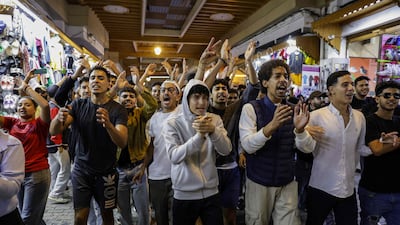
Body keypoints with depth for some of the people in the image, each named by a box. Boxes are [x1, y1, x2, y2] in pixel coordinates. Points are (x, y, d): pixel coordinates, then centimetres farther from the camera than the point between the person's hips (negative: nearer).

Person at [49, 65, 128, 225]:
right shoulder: (78, 105, -3)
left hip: (106, 172, -1)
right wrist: (59, 118, -37)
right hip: (81, 170, 1)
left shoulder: (117, 110, -11)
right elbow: (53, 131, -13)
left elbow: (122, 143, -24)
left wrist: (108, 124, -44)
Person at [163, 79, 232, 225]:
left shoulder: (214, 120, 1)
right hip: (184, 195, -2)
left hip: (211, 192, 2)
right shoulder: (173, 123, -8)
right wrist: (199, 136, -31)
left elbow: (226, 150, -10)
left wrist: (213, 131, -28)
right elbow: (174, 156, -20)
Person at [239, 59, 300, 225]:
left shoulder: (292, 110, 3)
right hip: (259, 183, -2)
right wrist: (272, 126, -34)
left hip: (288, 183, 3)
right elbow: (248, 146, -20)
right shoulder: (251, 108, -10)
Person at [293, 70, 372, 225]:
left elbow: (361, 148, 11)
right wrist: (300, 130, -39)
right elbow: (307, 147, -20)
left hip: (348, 189, 4)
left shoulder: (359, 117, 3)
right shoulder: (317, 116, -12)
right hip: (321, 188, -4)